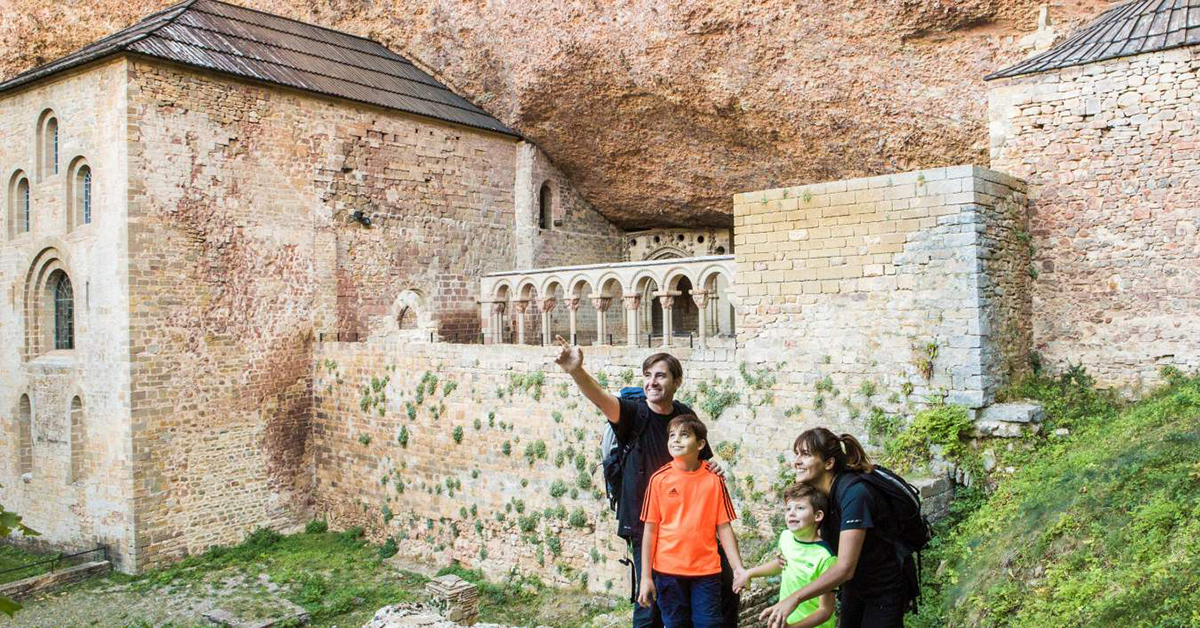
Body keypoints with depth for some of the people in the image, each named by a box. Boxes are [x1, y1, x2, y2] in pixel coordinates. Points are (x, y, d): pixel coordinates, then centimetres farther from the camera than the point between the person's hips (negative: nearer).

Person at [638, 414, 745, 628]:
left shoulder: (714, 480, -2)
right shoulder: (659, 479, -4)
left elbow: (724, 528, 1)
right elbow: (650, 530, -2)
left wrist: (738, 568, -7)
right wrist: (646, 577, -4)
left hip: (706, 570, 0)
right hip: (668, 570, 0)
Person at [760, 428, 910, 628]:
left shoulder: (853, 493, -31)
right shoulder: (818, 493, -7)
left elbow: (845, 567, -36)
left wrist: (794, 599, -39)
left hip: (884, 590, -7)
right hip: (854, 587, 7)